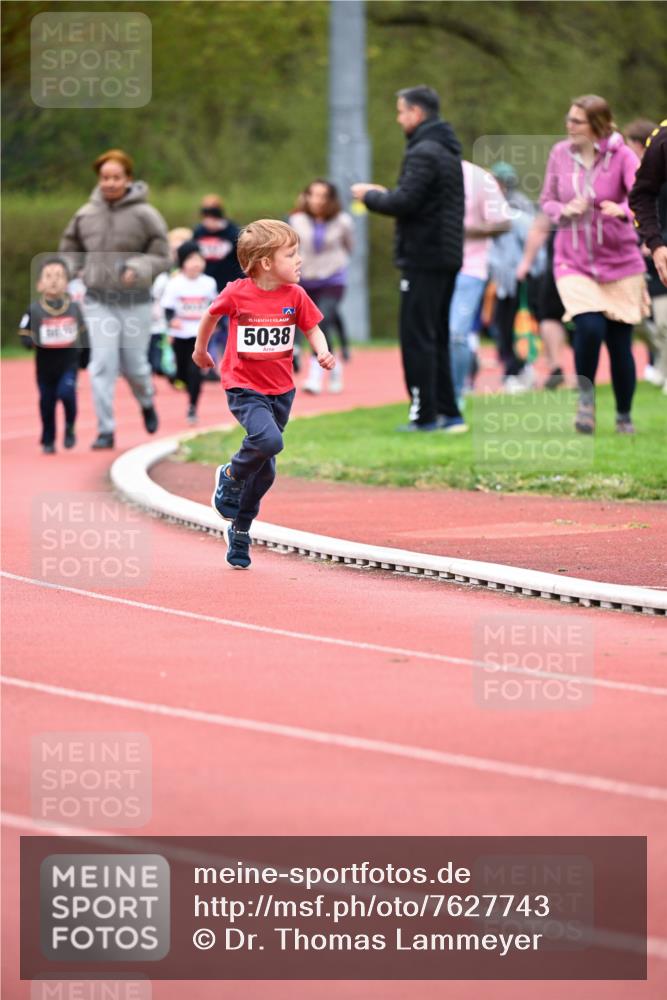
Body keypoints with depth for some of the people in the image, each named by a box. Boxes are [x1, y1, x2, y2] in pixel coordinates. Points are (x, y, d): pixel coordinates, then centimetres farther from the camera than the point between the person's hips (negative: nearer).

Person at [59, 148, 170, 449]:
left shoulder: (145, 215, -8)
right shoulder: (85, 215, 2)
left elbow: (161, 257, -6)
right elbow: (68, 251, 17)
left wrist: (138, 269, -23)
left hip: (135, 303, -2)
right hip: (98, 303, 2)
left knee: (134, 365, 9)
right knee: (102, 366, -8)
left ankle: (146, 403, 41)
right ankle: (106, 430, -4)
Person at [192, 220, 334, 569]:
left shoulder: (295, 295, -5)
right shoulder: (237, 293, -13)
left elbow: (312, 328, 7)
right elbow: (211, 315, 6)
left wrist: (323, 353, -14)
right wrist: (200, 350, 20)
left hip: (281, 389, 4)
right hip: (244, 387, -4)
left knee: (265, 468, 11)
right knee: (268, 440, -30)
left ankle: (240, 531, 31)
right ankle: (231, 476, 1)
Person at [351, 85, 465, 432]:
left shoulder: (423, 153, -14)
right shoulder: (448, 150, 17)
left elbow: (405, 202, -21)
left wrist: (370, 196, -5)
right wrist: (383, 194, 13)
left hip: (423, 258, -10)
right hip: (448, 257, 10)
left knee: (417, 338, -6)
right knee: (436, 337, 14)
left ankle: (425, 415, -6)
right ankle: (448, 412, 14)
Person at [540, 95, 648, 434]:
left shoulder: (621, 156, -10)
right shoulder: (560, 154, 1)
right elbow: (547, 201, 12)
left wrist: (622, 210, -45)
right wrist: (564, 210, -11)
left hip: (619, 263, -1)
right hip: (574, 263, 1)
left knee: (620, 342, 2)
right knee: (589, 327, -22)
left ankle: (624, 416, 21)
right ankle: (585, 396, 3)